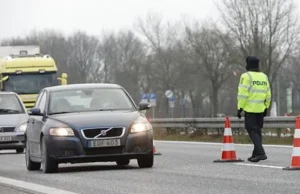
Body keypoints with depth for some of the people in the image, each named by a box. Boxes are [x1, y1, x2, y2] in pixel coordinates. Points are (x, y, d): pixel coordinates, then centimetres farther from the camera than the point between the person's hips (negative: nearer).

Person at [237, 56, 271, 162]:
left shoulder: (246, 76, -8)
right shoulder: (264, 77, 12)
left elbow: (243, 94, -14)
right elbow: (268, 95, 13)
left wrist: (240, 108, -9)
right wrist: (266, 107, 20)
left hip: (250, 109, -6)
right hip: (261, 109, 6)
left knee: (252, 131, -6)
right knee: (257, 131, 15)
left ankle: (261, 152, -20)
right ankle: (256, 154, 18)